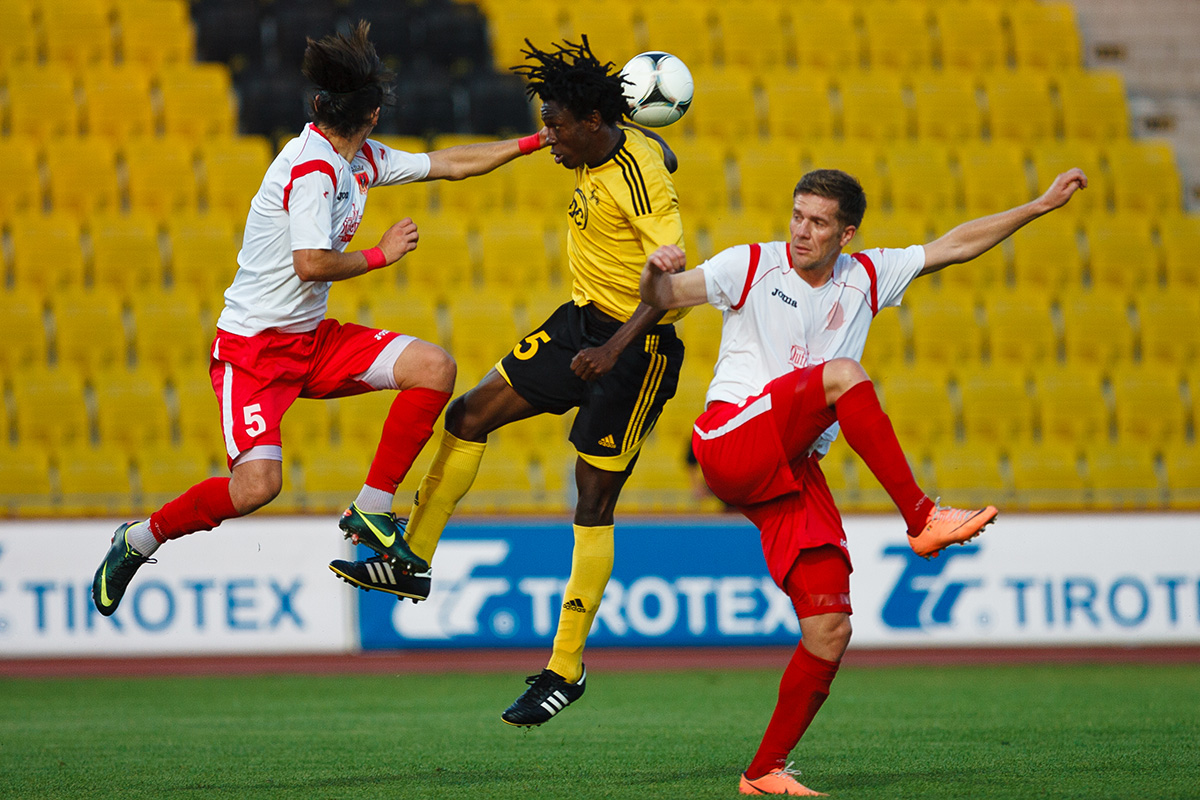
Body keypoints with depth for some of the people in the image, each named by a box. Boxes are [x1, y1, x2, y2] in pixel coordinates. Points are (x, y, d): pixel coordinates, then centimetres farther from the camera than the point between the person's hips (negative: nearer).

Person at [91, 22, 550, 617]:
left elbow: (447, 163, 18)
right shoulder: (312, 167, -20)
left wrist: (532, 143, 19)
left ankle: (371, 511, 3)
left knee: (434, 367, -6)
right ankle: (139, 540, 3)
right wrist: (380, 255, -14)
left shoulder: (362, 161, 7)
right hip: (255, 346, -9)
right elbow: (311, 263, -28)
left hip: (313, 341, 9)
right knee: (256, 486, -23)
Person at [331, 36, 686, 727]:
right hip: (582, 321, 9)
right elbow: (662, 153, 25)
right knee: (471, 414, 5)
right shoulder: (599, 157, 2)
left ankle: (566, 670, 3)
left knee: (594, 503, -4)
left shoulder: (640, 177, -24)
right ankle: (413, 561, 14)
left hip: (635, 347, -9)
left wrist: (616, 347, -36)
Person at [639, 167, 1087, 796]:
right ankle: (922, 519, -25)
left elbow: (955, 245, 19)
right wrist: (656, 276, -26)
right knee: (842, 375, -29)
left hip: (795, 472, 5)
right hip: (730, 441, -4)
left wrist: (1040, 206, 18)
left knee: (830, 631, -8)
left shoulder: (866, 278, 14)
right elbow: (664, 297, -3)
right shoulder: (752, 266, 3)